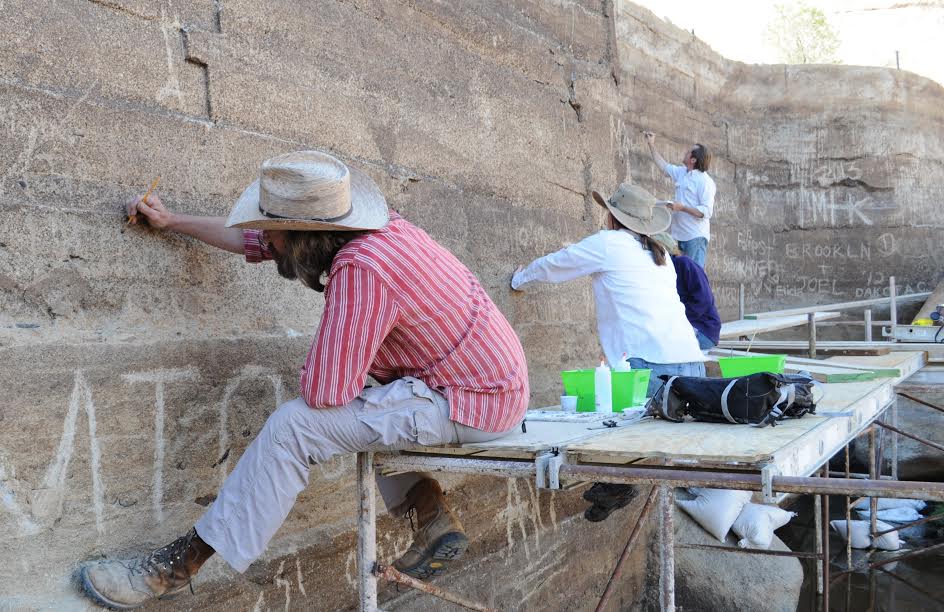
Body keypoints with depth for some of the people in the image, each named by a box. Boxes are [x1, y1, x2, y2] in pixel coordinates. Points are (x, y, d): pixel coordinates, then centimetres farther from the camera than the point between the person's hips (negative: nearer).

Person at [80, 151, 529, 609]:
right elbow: (251, 241, 17)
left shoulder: (360, 270, -26)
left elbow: (323, 391, -24)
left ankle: (177, 566, -2)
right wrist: (171, 221, 24)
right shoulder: (350, 228, 2)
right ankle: (435, 523, 24)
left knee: (294, 426, -14)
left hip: (470, 404, -10)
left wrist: (310, 374, -1)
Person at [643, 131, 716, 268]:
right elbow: (663, 165, 29)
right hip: (679, 235, 8)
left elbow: (706, 211, -19)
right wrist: (651, 145, 29)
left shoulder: (705, 181, -13)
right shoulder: (681, 173, 12)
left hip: (696, 237, -8)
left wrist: (682, 208, -24)